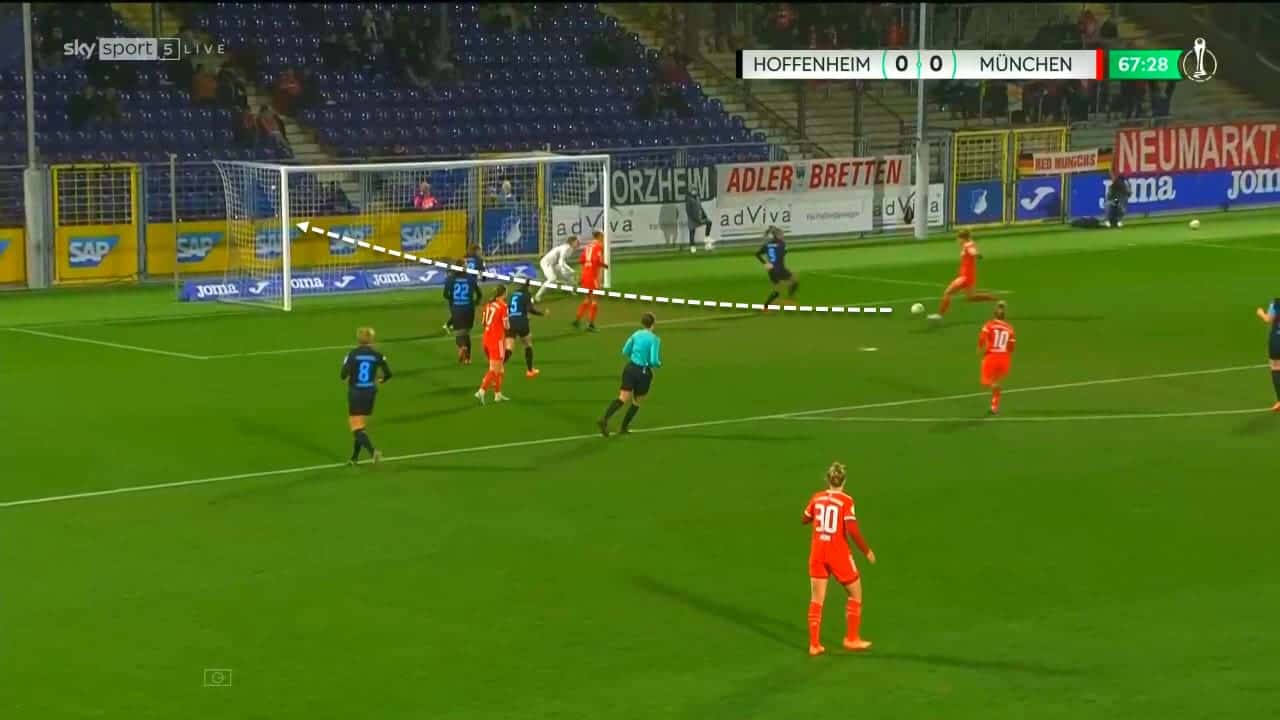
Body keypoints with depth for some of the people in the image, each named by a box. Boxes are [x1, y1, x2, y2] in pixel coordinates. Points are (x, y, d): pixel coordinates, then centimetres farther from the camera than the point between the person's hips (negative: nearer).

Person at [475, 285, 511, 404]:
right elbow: (506, 326, -11)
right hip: (497, 340, -8)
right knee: (494, 370, -6)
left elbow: (484, 322, 11)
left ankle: (498, 394, 22)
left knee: (499, 369, 18)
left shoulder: (489, 304, 7)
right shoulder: (503, 306, -13)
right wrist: (508, 324, 10)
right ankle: (481, 392, -17)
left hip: (487, 338, 8)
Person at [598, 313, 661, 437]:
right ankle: (624, 427, 19)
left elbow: (625, 352, 11)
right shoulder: (655, 339, -11)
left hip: (630, 368, 4)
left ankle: (605, 419, -26)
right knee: (637, 402, 16)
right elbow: (654, 361, -16)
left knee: (623, 398, -4)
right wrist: (659, 364, 6)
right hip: (643, 372, -4)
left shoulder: (636, 334, 4)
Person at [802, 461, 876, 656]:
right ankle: (852, 639, 18)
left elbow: (804, 519, 16)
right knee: (855, 593, 15)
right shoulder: (846, 501, -13)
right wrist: (867, 551, -8)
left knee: (816, 599, 10)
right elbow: (852, 530, -19)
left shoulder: (817, 498, 0)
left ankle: (814, 644, 9)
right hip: (838, 554, -4)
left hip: (818, 552, 4)